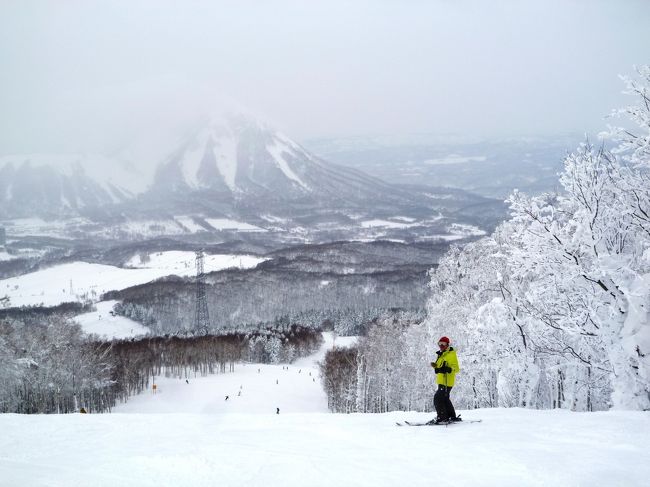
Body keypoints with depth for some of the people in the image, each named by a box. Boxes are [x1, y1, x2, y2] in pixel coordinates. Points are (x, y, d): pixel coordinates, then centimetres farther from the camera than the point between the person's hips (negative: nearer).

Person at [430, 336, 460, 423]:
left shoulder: (451, 355, -13)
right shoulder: (442, 355, 16)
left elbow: (456, 369, -19)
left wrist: (448, 369, -37)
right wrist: (435, 366, 10)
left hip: (446, 382, -10)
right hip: (441, 381, 10)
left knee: (438, 398, -13)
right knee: (445, 399, 19)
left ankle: (442, 418, -10)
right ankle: (453, 417, 29)